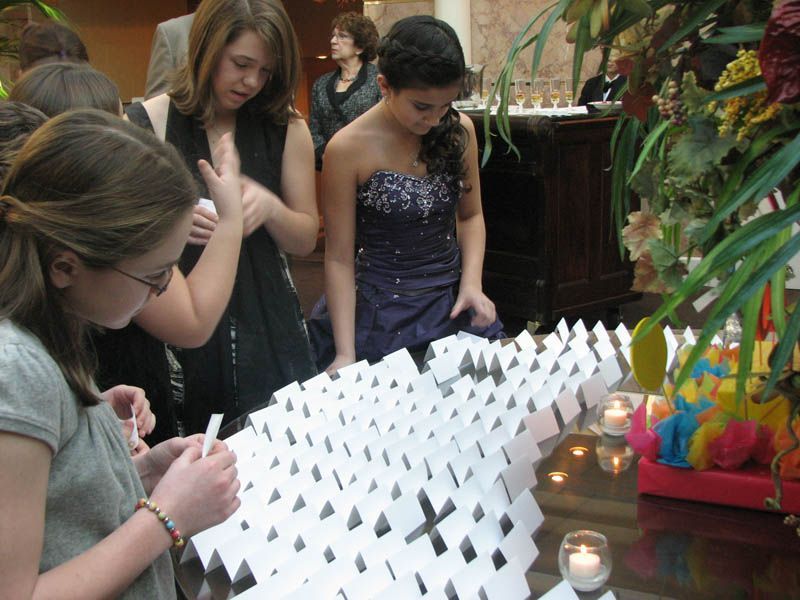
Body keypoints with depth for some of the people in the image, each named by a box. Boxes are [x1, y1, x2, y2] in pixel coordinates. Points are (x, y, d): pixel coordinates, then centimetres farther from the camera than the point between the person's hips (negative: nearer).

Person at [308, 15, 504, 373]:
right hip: (382, 312, -4)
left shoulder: (459, 130, -4)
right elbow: (340, 258, -14)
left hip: (453, 303, 5)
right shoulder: (348, 149, -17)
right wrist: (346, 354, -19)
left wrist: (472, 283, -6)